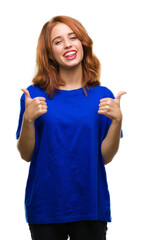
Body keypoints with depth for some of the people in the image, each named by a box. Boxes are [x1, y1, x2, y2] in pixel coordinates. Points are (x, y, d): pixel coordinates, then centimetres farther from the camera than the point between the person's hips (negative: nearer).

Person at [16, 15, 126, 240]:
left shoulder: (102, 96, 1)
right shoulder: (35, 95, -1)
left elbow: (105, 156, -2)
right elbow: (26, 154, -3)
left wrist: (117, 120, -16)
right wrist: (27, 119, -18)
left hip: (90, 203, 1)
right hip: (45, 204, -1)